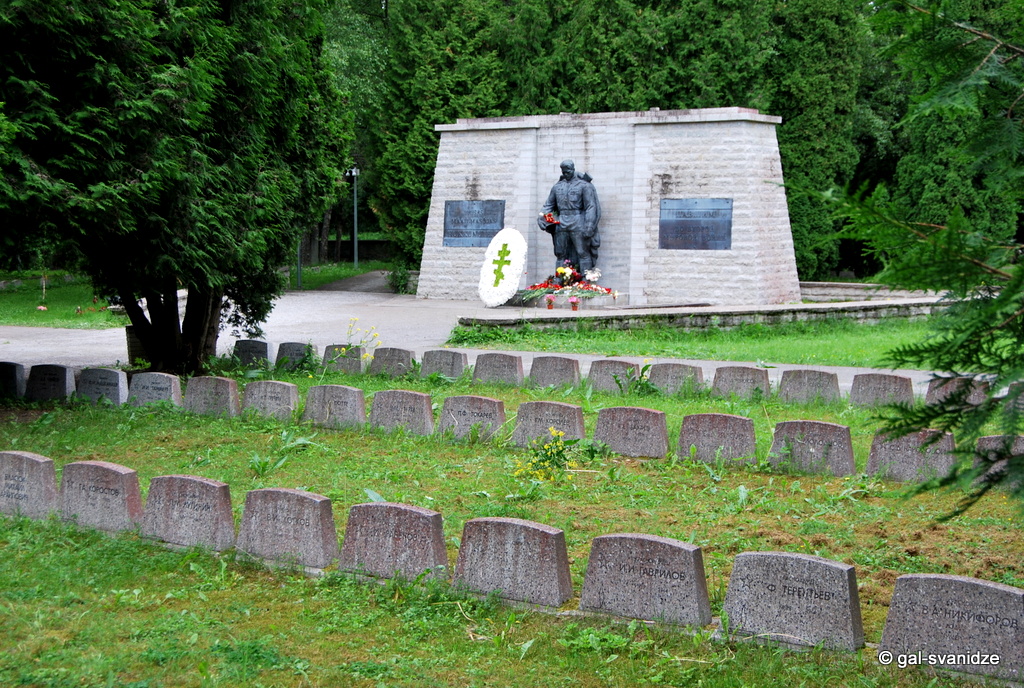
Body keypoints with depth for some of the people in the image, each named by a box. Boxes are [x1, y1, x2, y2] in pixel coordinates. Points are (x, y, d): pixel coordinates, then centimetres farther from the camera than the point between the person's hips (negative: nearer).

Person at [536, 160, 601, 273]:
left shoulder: (583, 185, 1)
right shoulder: (557, 186, 16)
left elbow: (591, 207, -5)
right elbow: (549, 205, 19)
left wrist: (589, 227, -15)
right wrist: (542, 216, -1)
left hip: (577, 224, -5)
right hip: (561, 224, 5)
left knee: (583, 253, -5)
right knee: (560, 254, 4)